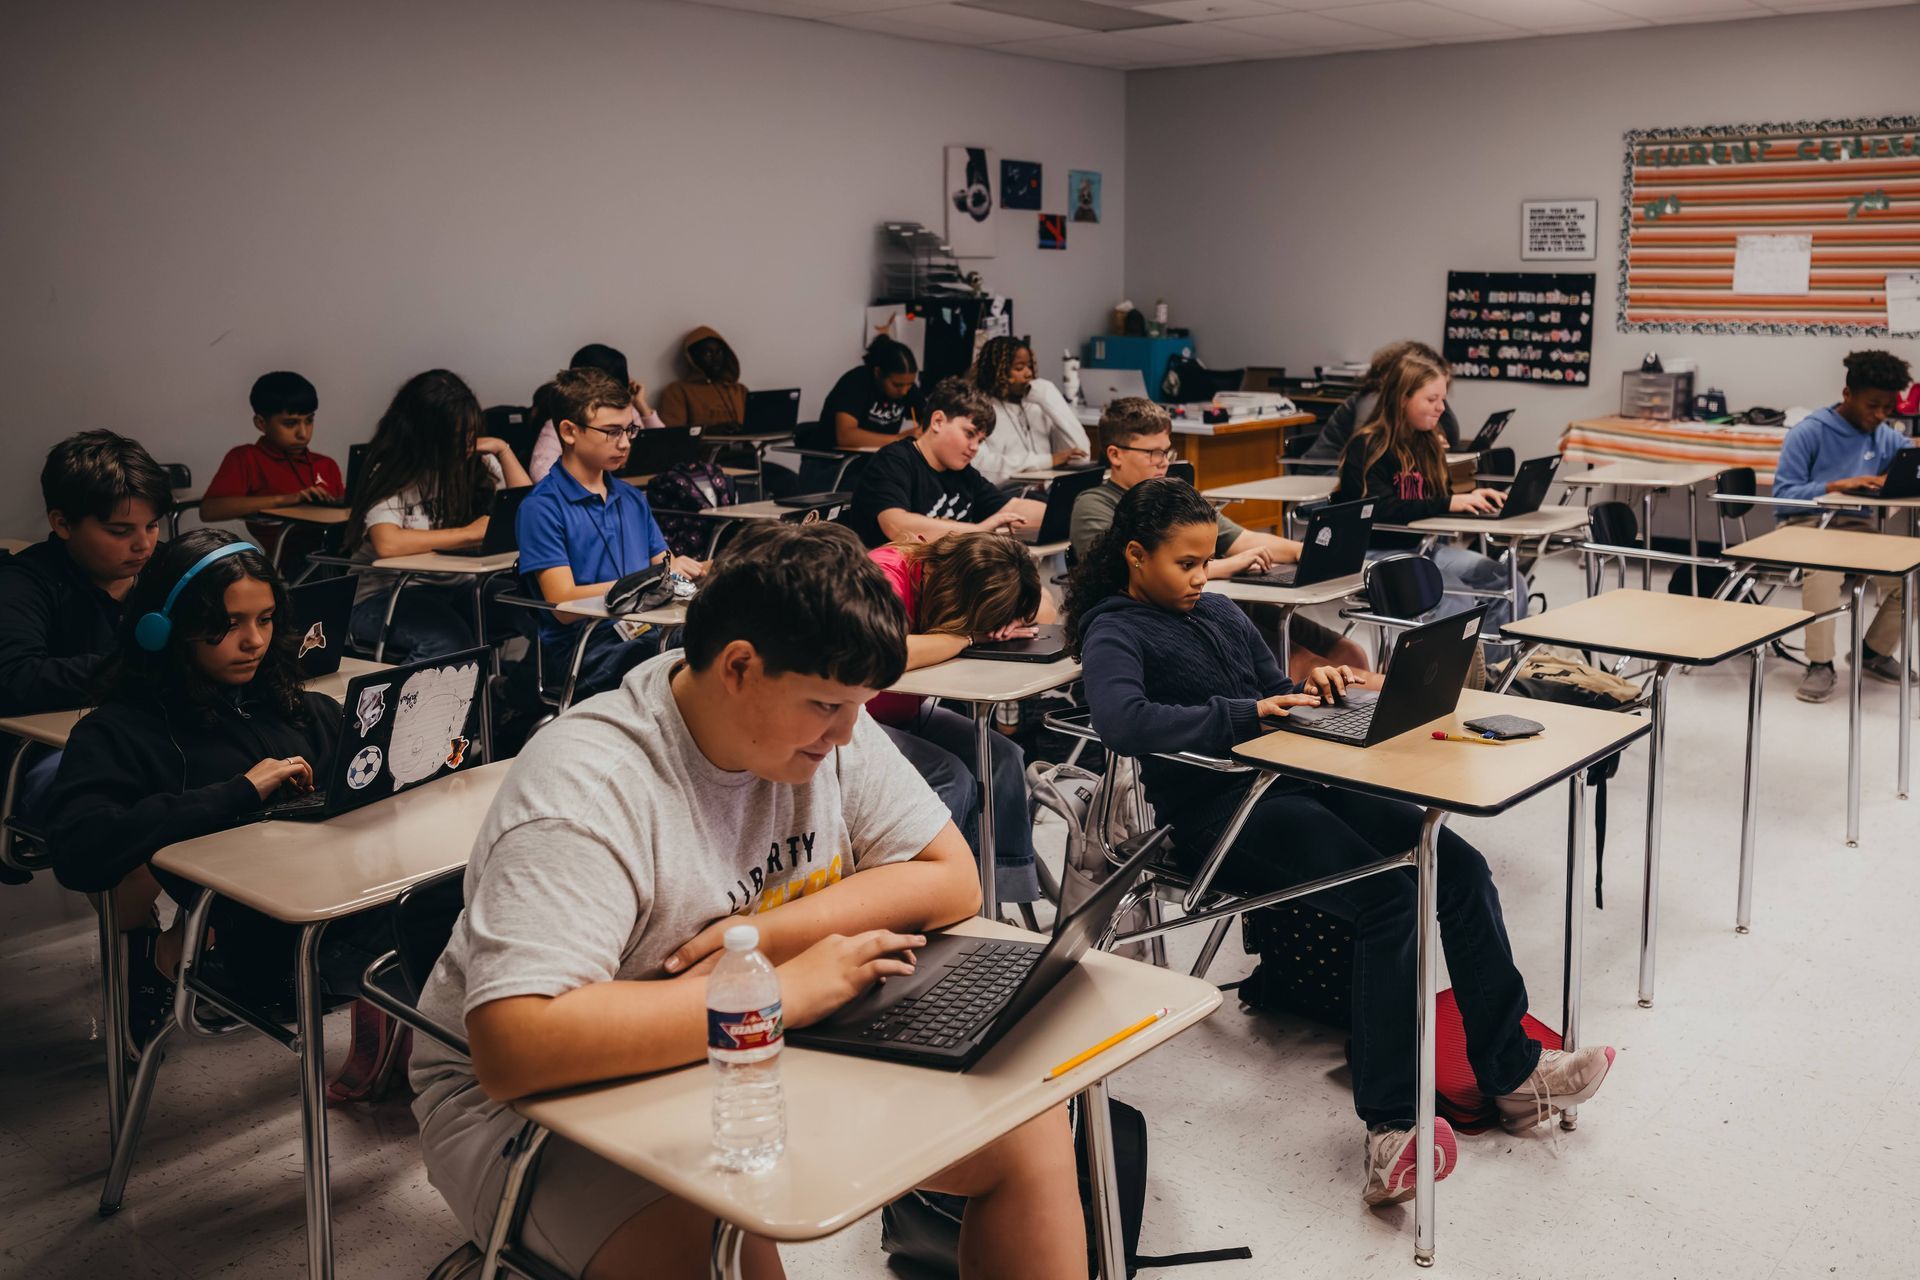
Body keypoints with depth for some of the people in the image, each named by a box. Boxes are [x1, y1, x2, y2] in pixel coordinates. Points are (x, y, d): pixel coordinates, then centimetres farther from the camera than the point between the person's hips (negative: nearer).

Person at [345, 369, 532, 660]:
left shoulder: (476, 463, 8)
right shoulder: (391, 475, -9)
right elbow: (386, 543, -27)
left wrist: (502, 450, -1)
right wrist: (469, 533, -21)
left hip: (454, 591, 5)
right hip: (385, 597, -5)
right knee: (448, 640, -36)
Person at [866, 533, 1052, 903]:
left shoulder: (957, 568, -7)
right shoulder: (887, 576, -28)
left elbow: (1045, 612, 0)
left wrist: (999, 624, -22)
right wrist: (967, 637, -32)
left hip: (903, 712, 8)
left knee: (1003, 757, -10)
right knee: (951, 776, -25)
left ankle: (1008, 904, -7)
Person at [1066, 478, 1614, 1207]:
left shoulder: (1217, 612, 19)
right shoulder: (1115, 633, -5)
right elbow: (1121, 722, -27)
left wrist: (1313, 689, 0)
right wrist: (1245, 714, -22)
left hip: (1291, 781, 8)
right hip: (1218, 812, -8)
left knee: (1461, 868, -7)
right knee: (1389, 901, -27)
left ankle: (1510, 1072, 1)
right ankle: (1390, 1128, -24)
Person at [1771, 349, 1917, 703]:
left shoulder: (1885, 437, 10)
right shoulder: (1809, 433, -7)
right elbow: (1783, 494, -12)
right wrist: (1837, 485, -25)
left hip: (1855, 525, 5)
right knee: (1824, 568, -39)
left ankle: (1875, 652, 6)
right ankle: (1820, 664, -26)